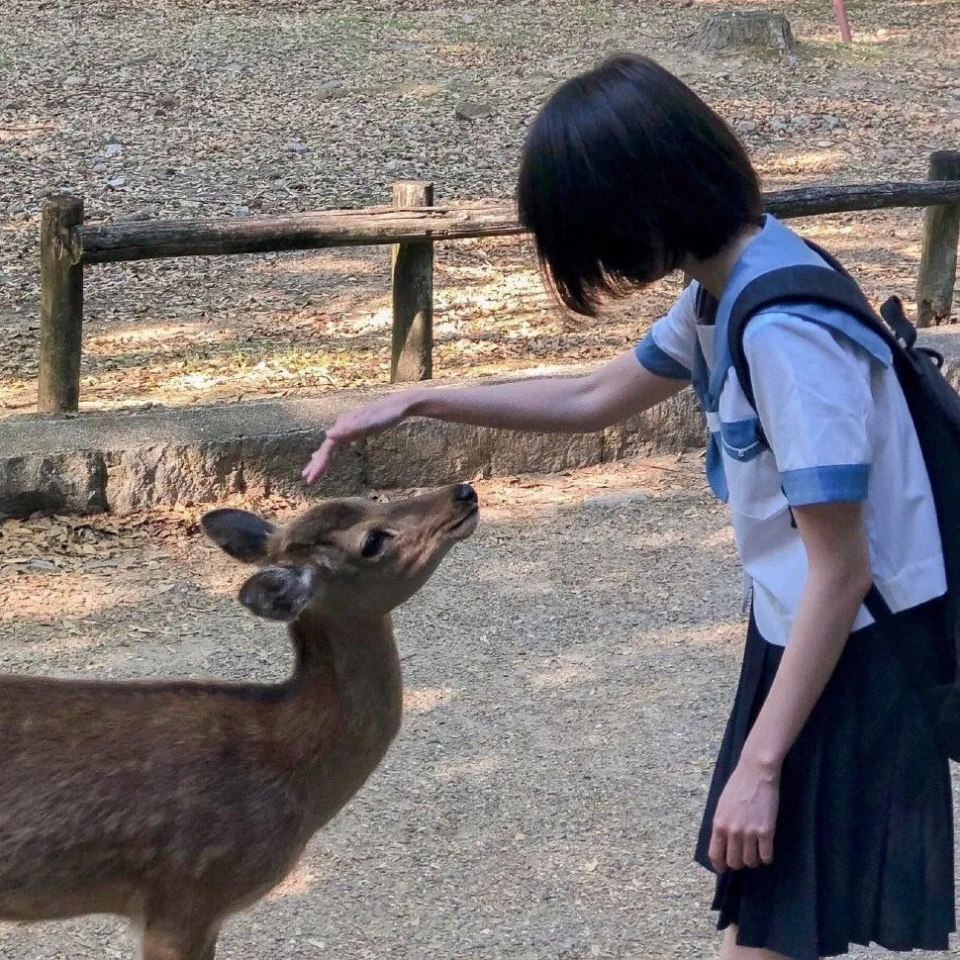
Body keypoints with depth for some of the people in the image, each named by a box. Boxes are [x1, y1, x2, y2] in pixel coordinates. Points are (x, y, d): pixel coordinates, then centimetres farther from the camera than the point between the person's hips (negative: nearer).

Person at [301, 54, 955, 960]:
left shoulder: (786, 332, -27)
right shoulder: (729, 288, 3)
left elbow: (840, 571, -25)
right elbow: (597, 396, 20)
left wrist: (759, 763, -20)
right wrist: (418, 402, 15)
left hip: (855, 660, -9)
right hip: (803, 639, 9)